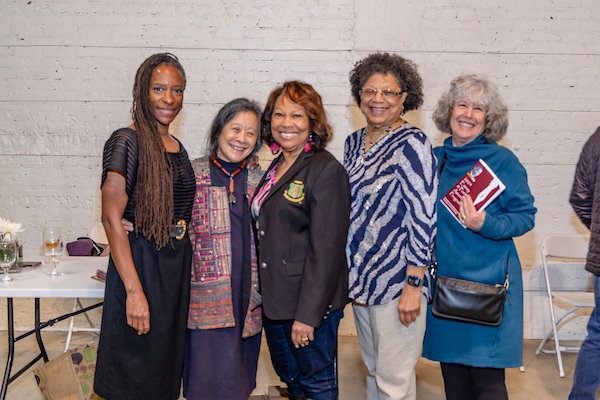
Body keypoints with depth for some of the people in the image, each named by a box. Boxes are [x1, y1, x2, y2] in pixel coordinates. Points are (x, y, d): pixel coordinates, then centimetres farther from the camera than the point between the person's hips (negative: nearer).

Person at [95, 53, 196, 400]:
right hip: (140, 263, -7)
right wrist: (135, 291, -22)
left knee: (167, 365, 18)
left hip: (178, 264, 7)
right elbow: (112, 218, -18)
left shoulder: (178, 148, 10)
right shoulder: (127, 142, -13)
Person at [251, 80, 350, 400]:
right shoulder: (275, 167, 9)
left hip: (310, 302, -8)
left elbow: (326, 251, -20)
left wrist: (307, 315, -21)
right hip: (274, 298, 8)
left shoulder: (326, 170, -16)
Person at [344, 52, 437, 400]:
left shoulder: (412, 143, -13)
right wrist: (349, 273, 15)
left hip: (397, 280, -7)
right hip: (360, 276, 7)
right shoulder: (354, 142, 9)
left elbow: (424, 217, -17)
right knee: (373, 369, 20)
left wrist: (413, 284, -19)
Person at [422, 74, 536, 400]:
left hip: (488, 279, -4)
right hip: (443, 277, 5)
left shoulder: (503, 161, -7)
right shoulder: (435, 158, 6)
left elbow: (525, 217, -6)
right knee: (451, 369, 14)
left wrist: (486, 225, -23)